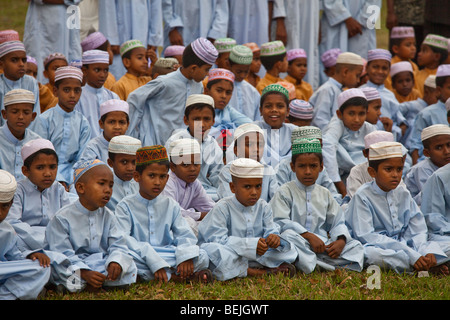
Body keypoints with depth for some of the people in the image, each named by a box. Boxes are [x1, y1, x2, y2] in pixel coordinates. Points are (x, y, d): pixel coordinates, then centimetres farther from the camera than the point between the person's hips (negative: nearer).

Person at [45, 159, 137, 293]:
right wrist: (84, 273, -34)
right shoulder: (63, 218, -11)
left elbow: (118, 245, 0)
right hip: (72, 268, -5)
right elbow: (62, 255, -18)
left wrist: (116, 261, -26)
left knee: (129, 268, -19)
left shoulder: (107, 216, 7)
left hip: (100, 262, 5)